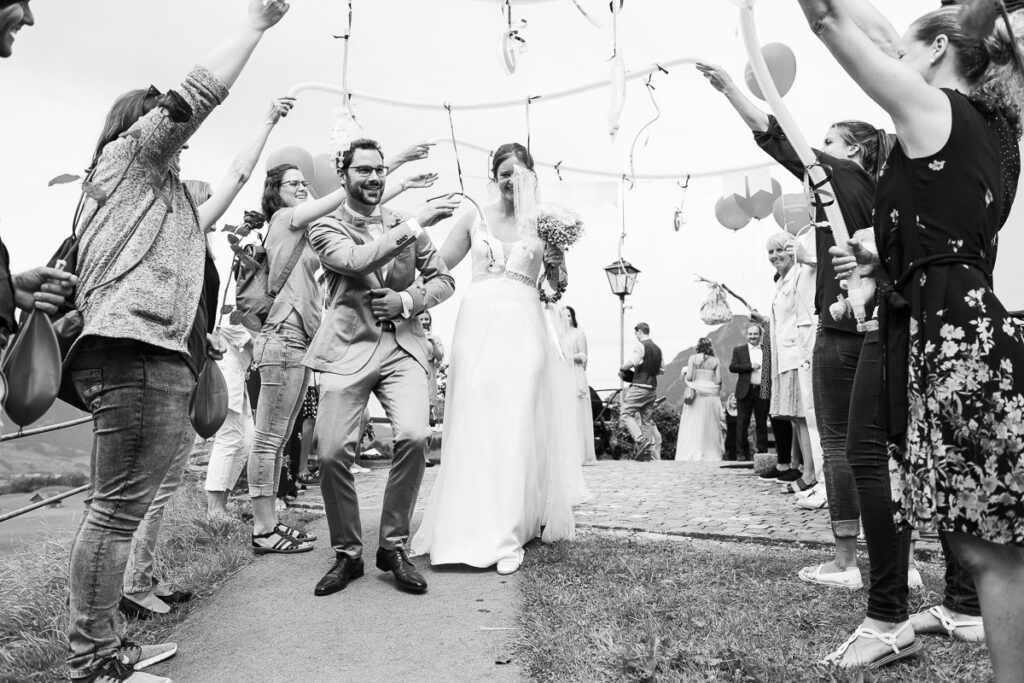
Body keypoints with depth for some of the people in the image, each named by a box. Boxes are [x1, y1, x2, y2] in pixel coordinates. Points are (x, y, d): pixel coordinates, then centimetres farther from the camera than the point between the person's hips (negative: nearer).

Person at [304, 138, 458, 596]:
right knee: (333, 452, -9)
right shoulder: (326, 227, 6)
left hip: (402, 346, 2)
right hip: (349, 349, -1)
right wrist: (414, 225, -19)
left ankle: (394, 546, 1)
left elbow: (444, 279, 14)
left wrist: (408, 301, -4)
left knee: (413, 436, -20)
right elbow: (356, 261, -16)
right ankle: (347, 554, 15)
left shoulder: (406, 225, 15)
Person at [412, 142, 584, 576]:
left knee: (517, 426, -2)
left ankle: (508, 533, 6)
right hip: (479, 323, 1)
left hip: (523, 328, 0)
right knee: (474, 424, -1)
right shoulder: (475, 218, 10)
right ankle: (471, 528, 10)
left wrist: (557, 257, -7)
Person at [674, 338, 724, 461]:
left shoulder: (693, 358, -2)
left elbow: (689, 377, -8)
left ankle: (694, 455, -2)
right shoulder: (715, 361, 4)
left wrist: (684, 373, 13)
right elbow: (718, 380, -1)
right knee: (710, 426, 9)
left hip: (696, 394, -2)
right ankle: (712, 455, 10)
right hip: (712, 395, 2)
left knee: (693, 426, 2)